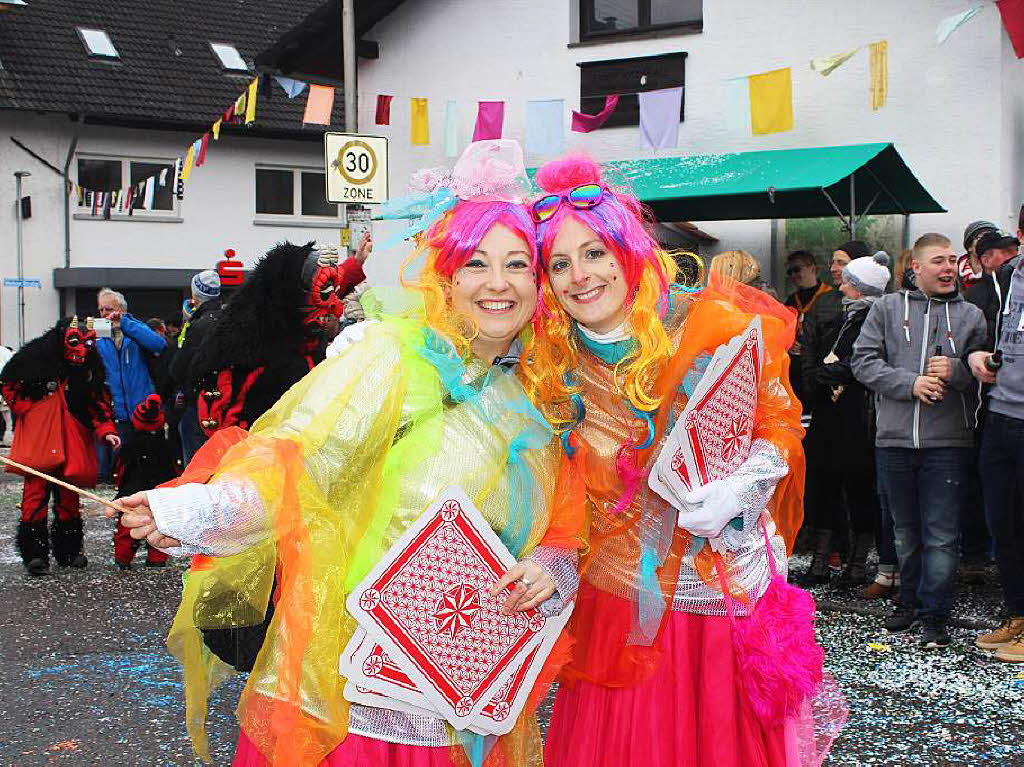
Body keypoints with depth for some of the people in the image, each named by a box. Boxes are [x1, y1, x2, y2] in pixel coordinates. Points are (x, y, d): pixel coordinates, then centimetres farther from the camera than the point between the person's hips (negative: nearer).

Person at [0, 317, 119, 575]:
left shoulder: (90, 368, 4)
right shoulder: (37, 356, -5)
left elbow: (99, 403, 4)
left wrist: (106, 430, -11)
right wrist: (27, 409, -2)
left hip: (73, 442, 3)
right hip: (37, 440, -3)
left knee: (69, 495, 9)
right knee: (36, 491, -8)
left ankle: (68, 550, 21)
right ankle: (34, 553, -5)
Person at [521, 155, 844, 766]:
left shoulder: (710, 326, -12)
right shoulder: (550, 366, -4)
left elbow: (778, 420, -3)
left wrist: (739, 486, -20)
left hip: (726, 593, -1)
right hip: (620, 597, 2)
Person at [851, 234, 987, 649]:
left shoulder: (971, 315, 9)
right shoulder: (887, 308, 8)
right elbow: (863, 361, 1)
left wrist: (955, 370, -15)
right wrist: (910, 382, -11)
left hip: (947, 442, -1)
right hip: (894, 439, 1)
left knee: (941, 536, -3)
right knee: (906, 531, 14)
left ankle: (935, 615, 5)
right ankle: (910, 601, 28)